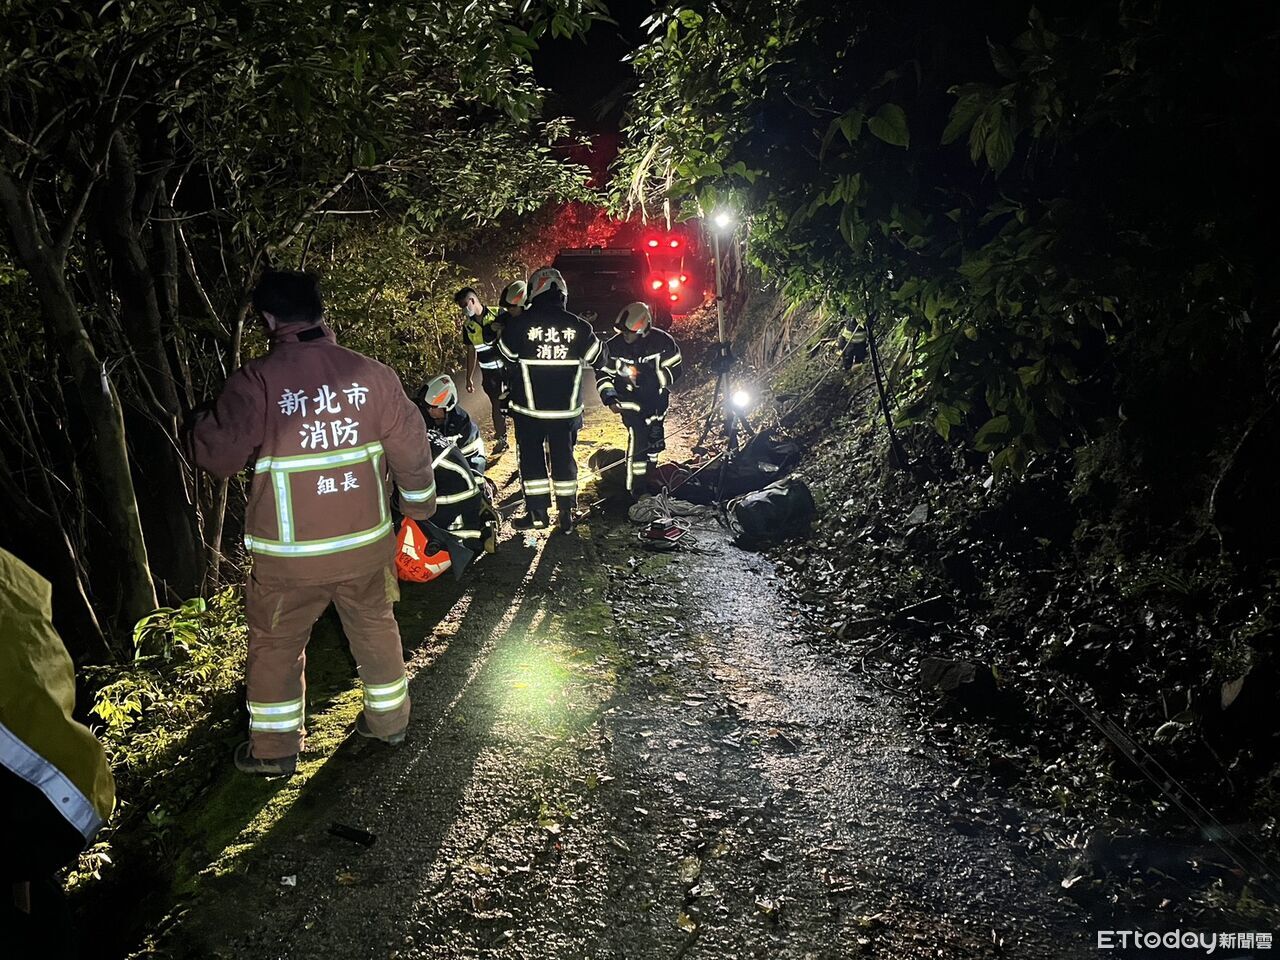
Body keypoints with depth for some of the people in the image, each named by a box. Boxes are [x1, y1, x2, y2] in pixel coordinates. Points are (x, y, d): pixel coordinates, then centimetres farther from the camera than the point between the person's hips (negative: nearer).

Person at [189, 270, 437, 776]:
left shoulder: (256, 380, -16)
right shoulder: (371, 372, -6)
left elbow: (217, 455, -14)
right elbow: (411, 447, 1)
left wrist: (202, 421, 8)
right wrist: (420, 503, 17)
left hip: (290, 552, -3)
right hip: (366, 542, 3)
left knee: (276, 645, 17)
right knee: (375, 627, 23)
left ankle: (275, 748, 29)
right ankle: (389, 718, 38)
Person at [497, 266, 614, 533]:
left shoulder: (519, 325, -12)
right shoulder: (579, 326, -5)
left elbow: (504, 359, 1)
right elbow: (598, 361, 6)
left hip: (528, 408, -2)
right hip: (567, 408, 2)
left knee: (531, 457, 11)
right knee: (564, 457, 13)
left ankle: (538, 513, 12)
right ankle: (566, 514, 17)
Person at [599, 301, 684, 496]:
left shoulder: (662, 341, -15)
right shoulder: (613, 346, -13)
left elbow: (676, 369, -7)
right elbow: (603, 374, -1)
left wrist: (654, 373, -23)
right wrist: (609, 398, -14)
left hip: (656, 398, 3)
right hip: (629, 398, -3)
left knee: (655, 441, 14)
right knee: (638, 437, -18)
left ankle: (649, 477, 38)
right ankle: (635, 488, -10)